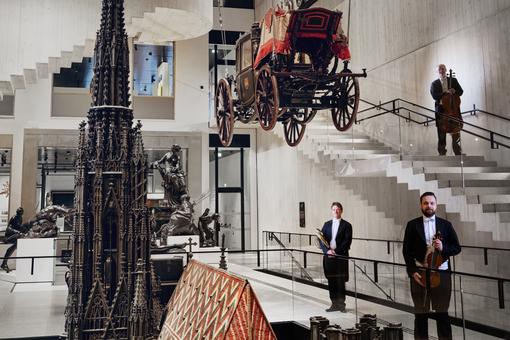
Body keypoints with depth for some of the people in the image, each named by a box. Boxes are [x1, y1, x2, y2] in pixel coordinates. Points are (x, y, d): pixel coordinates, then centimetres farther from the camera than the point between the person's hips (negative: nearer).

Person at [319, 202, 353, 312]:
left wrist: (336, 252, -14)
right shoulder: (327, 224, 13)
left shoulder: (346, 225, 1)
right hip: (328, 257, 3)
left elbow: (347, 242, -6)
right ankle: (334, 304, 15)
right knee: (331, 281, 7)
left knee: (341, 281, -1)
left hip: (341, 257, -3)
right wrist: (327, 250, -10)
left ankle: (341, 304, 9)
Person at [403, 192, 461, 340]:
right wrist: (412, 272, -9)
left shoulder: (446, 225, 6)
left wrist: (443, 248, -14)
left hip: (441, 273, 1)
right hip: (420, 273, -1)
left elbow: (457, 248, 6)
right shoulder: (412, 225, 3)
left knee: (442, 313, 7)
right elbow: (407, 250, 1)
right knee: (421, 314, 6)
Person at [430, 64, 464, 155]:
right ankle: (442, 153, 5)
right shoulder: (434, 84, 10)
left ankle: (458, 153, 4)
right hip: (440, 111, -1)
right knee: (441, 136, 0)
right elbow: (435, 96, -4)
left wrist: (454, 91, -14)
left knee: (456, 134, -1)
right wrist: (445, 92, -16)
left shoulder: (453, 80, 13)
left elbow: (460, 91, 6)